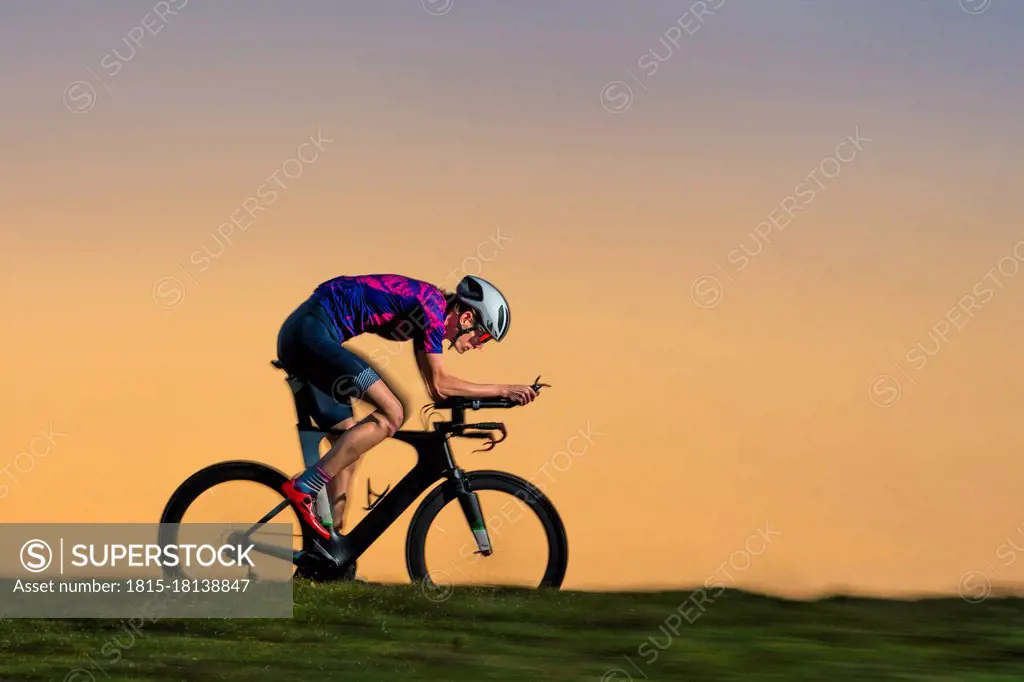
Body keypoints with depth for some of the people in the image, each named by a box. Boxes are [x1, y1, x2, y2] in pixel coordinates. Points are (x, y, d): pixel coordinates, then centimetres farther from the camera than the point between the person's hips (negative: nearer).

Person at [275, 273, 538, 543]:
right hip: (314, 331, -10)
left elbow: (435, 387, 25)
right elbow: (439, 384, -13)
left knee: (347, 451, 12)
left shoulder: (428, 308, 18)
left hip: (297, 338, 10)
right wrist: (502, 390, -7)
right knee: (391, 415, -17)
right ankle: (304, 488, -19)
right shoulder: (433, 306, -10)